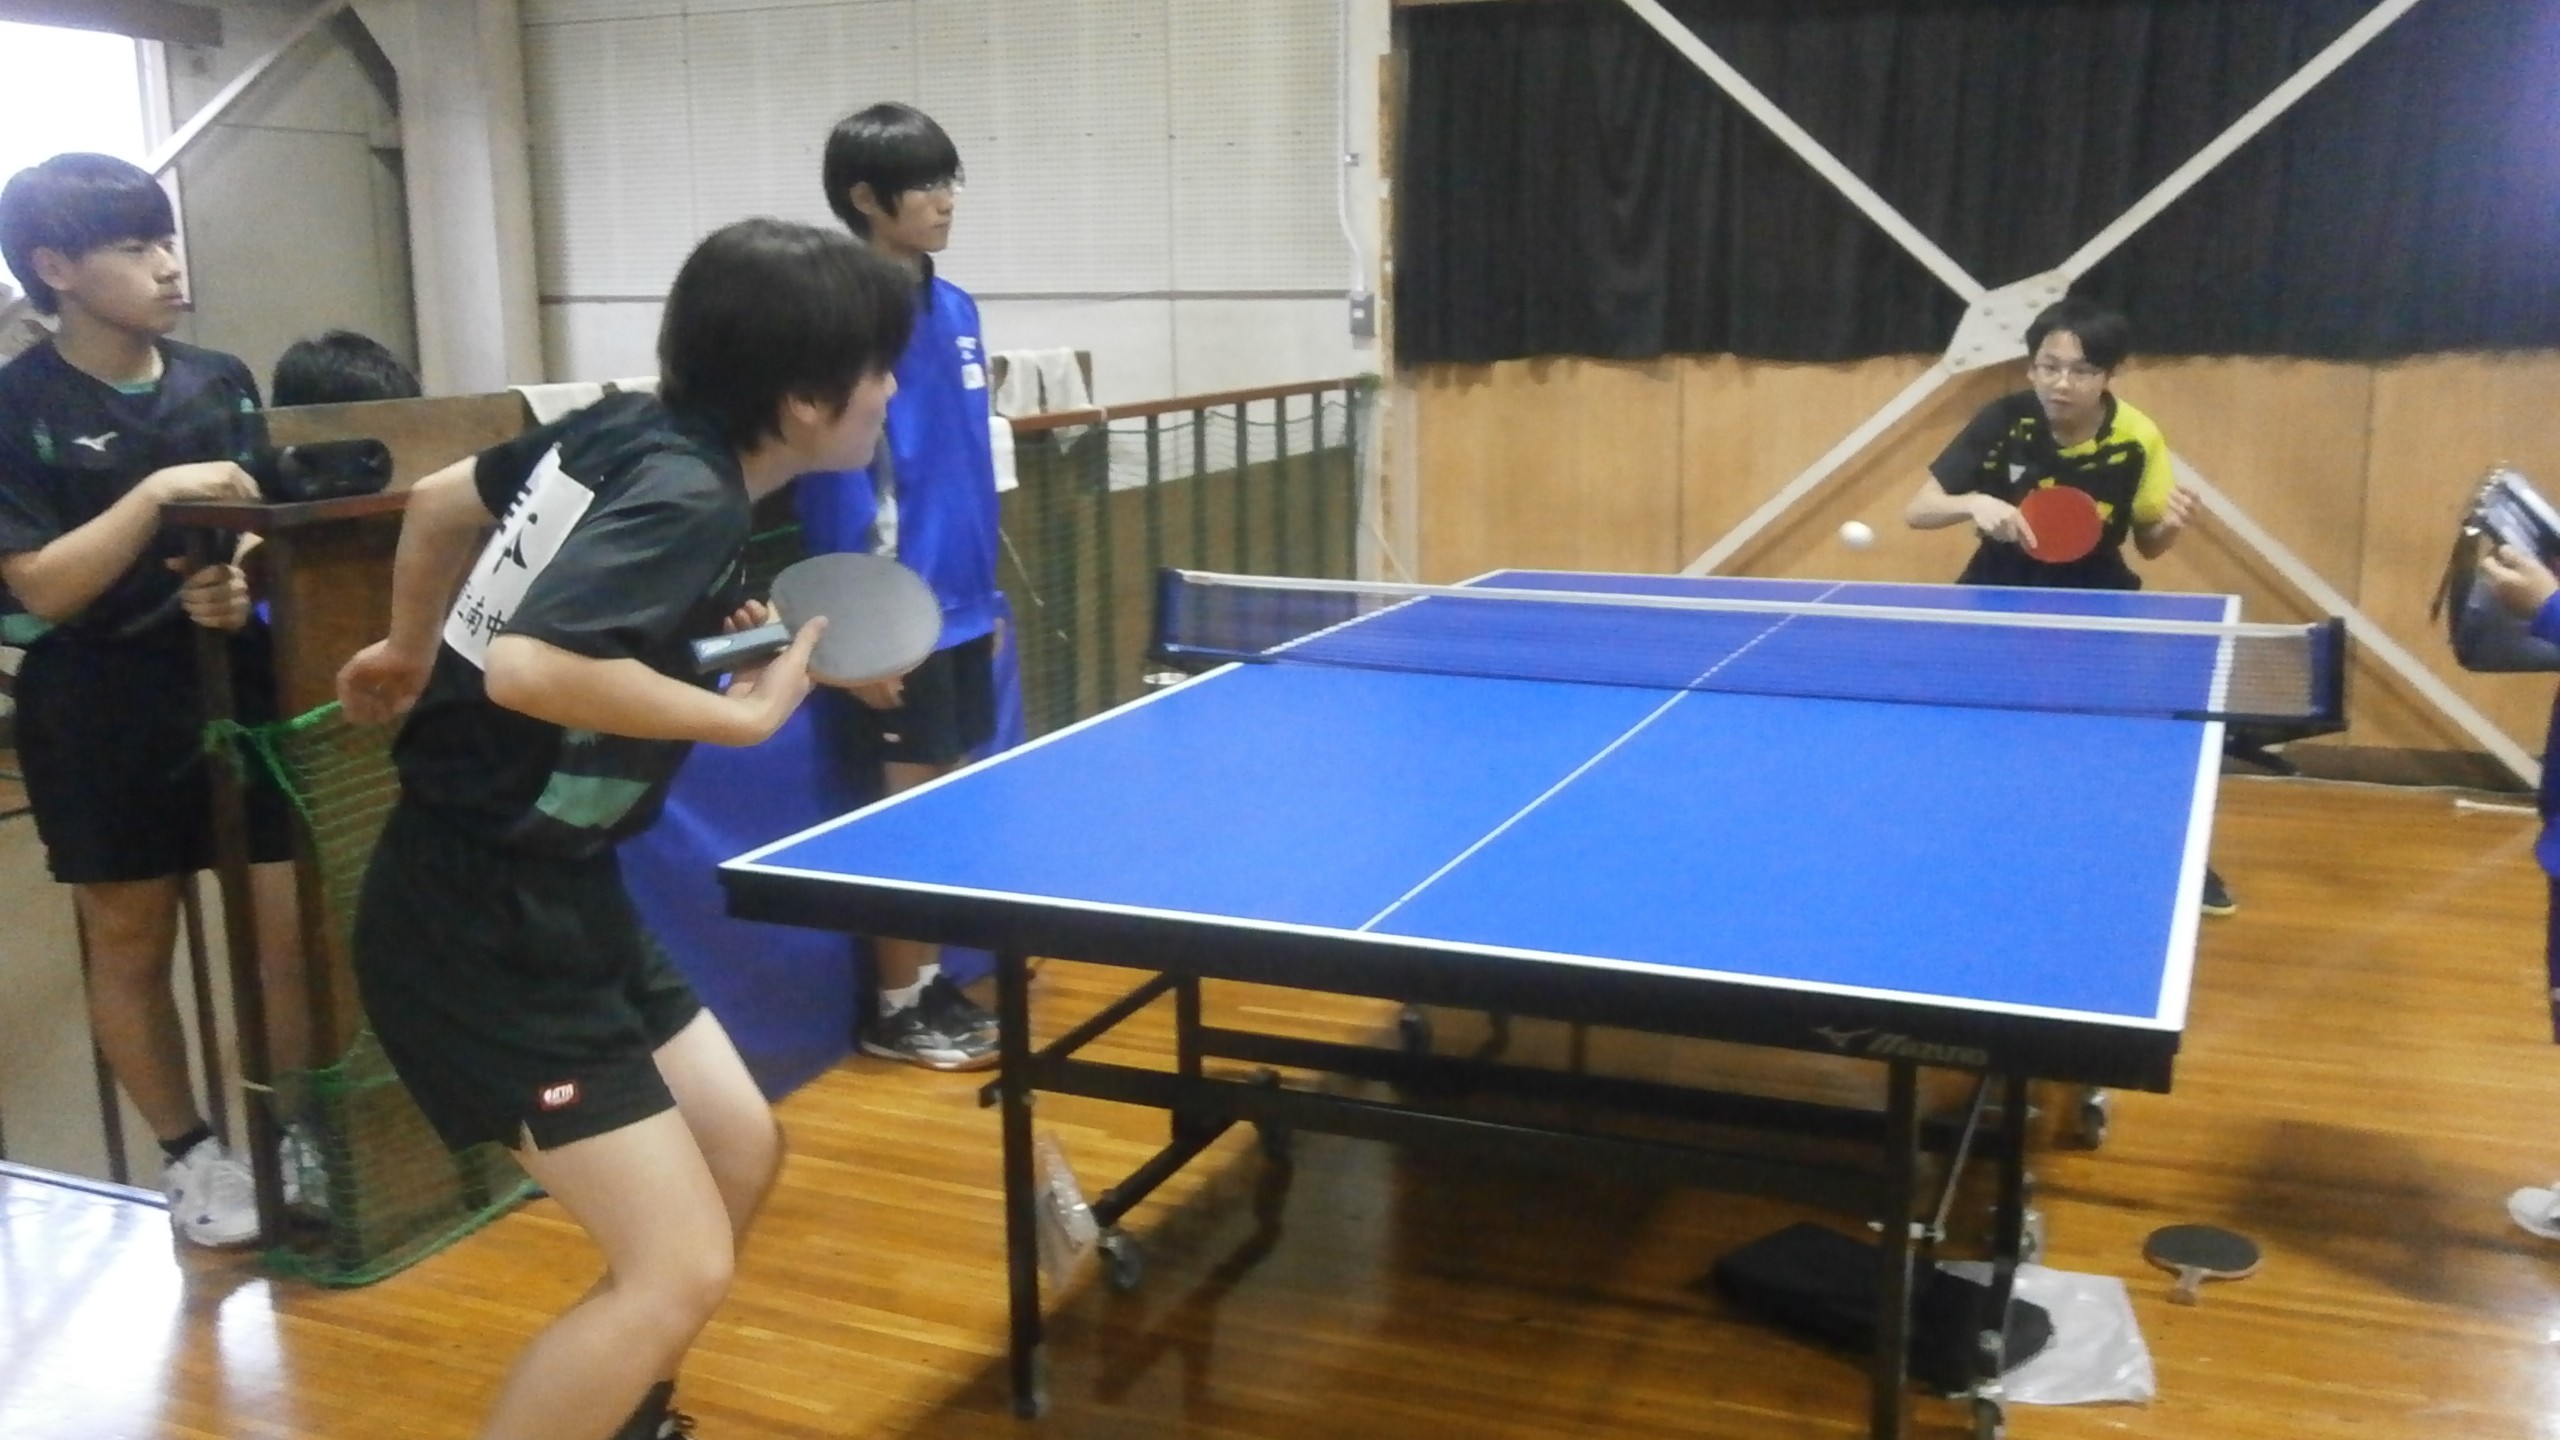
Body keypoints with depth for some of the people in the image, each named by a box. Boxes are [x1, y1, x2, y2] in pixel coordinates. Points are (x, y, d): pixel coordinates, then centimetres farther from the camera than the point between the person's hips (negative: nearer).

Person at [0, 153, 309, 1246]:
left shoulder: (220, 383, 3)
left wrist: (240, 585, -8)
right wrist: (156, 494, -24)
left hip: (242, 689, 3)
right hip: (105, 716, -3)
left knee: (297, 931, 3)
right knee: (131, 947, 11)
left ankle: (301, 1133, 24)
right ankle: (190, 1155, 29)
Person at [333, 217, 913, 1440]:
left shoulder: (630, 430, 3)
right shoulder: (687, 498, -23)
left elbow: (440, 499, 18)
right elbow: (530, 668, -37)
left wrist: (409, 655, 31)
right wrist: (745, 714, -24)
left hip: (548, 898, 9)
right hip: (484, 929, -9)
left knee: (740, 1153, 18)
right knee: (682, 1266, -9)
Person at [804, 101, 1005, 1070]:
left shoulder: (957, 310, 10)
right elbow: (834, 483, -17)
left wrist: (987, 589, 16)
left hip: (962, 605, 8)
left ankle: (929, 979, 27)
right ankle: (893, 1008, 15)